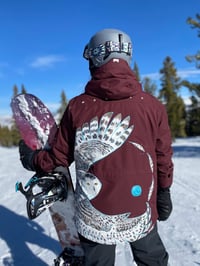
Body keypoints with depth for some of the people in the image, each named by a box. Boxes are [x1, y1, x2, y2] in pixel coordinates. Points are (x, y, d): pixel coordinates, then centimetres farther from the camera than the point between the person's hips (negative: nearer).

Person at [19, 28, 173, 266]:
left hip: (94, 217, 0)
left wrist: (32, 160, 16)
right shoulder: (152, 105, -11)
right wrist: (164, 193, 15)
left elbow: (59, 157, -4)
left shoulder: (77, 106, -13)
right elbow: (163, 157, -3)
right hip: (141, 212, 1)